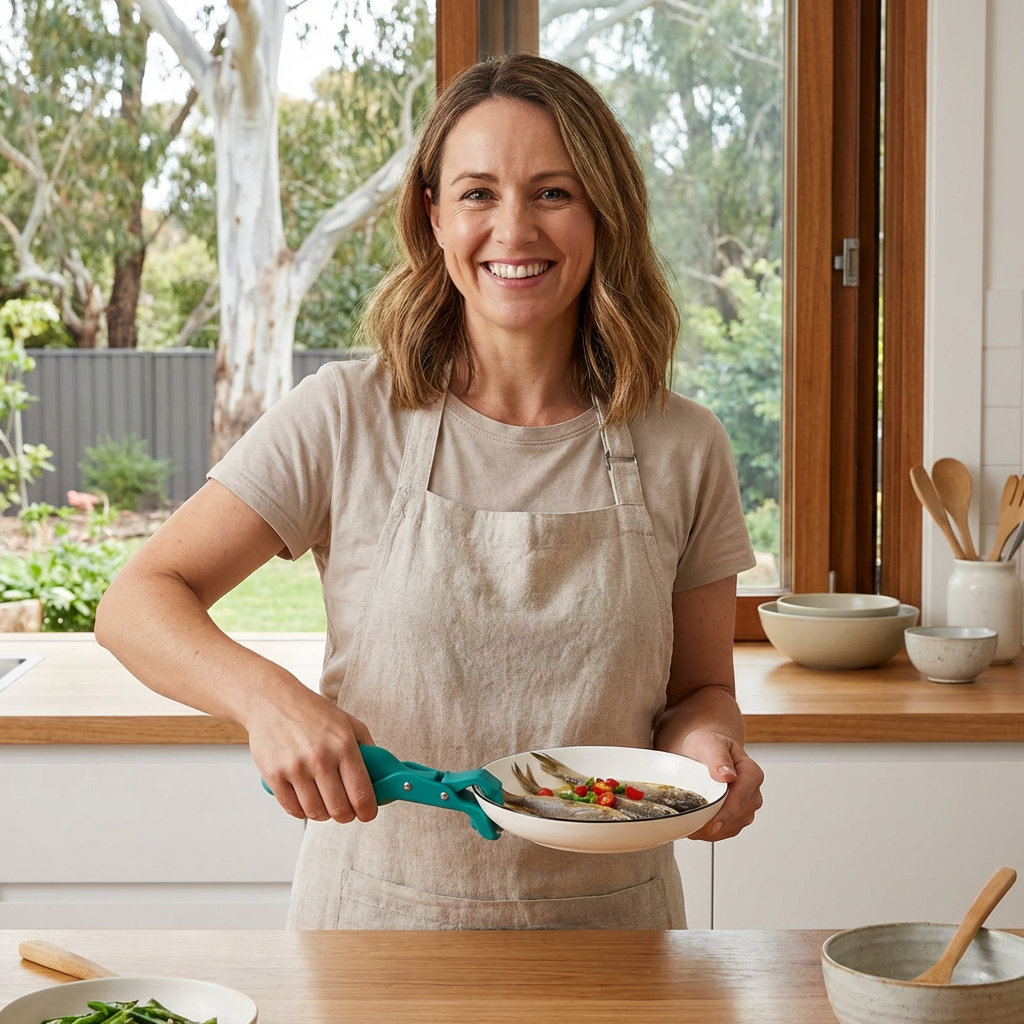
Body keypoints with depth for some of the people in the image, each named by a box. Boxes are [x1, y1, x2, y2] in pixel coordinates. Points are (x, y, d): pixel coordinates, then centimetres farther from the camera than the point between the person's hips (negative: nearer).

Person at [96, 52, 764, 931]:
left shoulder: (683, 448, 1)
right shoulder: (345, 420, -4)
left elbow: (700, 687, 11)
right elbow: (137, 603, -5)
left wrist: (707, 745, -11)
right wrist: (268, 696, -23)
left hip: (605, 924, 3)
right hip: (380, 918, -3)